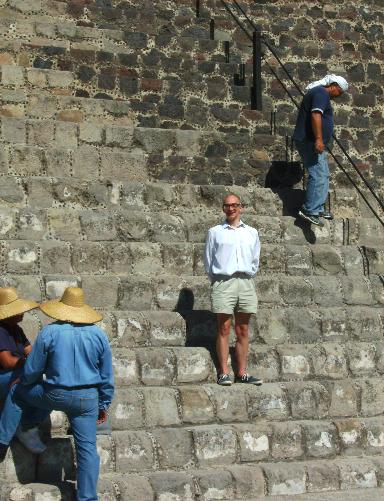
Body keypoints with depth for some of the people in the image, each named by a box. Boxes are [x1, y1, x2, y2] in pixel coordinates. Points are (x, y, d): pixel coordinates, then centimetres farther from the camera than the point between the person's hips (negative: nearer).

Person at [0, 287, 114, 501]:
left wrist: (23, 383, 20)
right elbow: (107, 377, 5)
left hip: (55, 395, -2)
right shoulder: (98, 335, -2)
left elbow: (32, 370, -2)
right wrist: (104, 405, 16)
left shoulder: (49, 332, -9)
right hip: (87, 399, 2)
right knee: (87, 447, 9)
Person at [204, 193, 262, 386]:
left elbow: (255, 260, 19)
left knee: (243, 330, 3)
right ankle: (224, 372, -4)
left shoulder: (251, 232, 16)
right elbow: (208, 260, 11)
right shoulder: (215, 232, 9)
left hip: (245, 283, 3)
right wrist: (216, 281, 7)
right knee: (224, 328, -4)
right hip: (223, 282, -2)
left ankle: (242, 372, 7)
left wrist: (248, 276, 11)